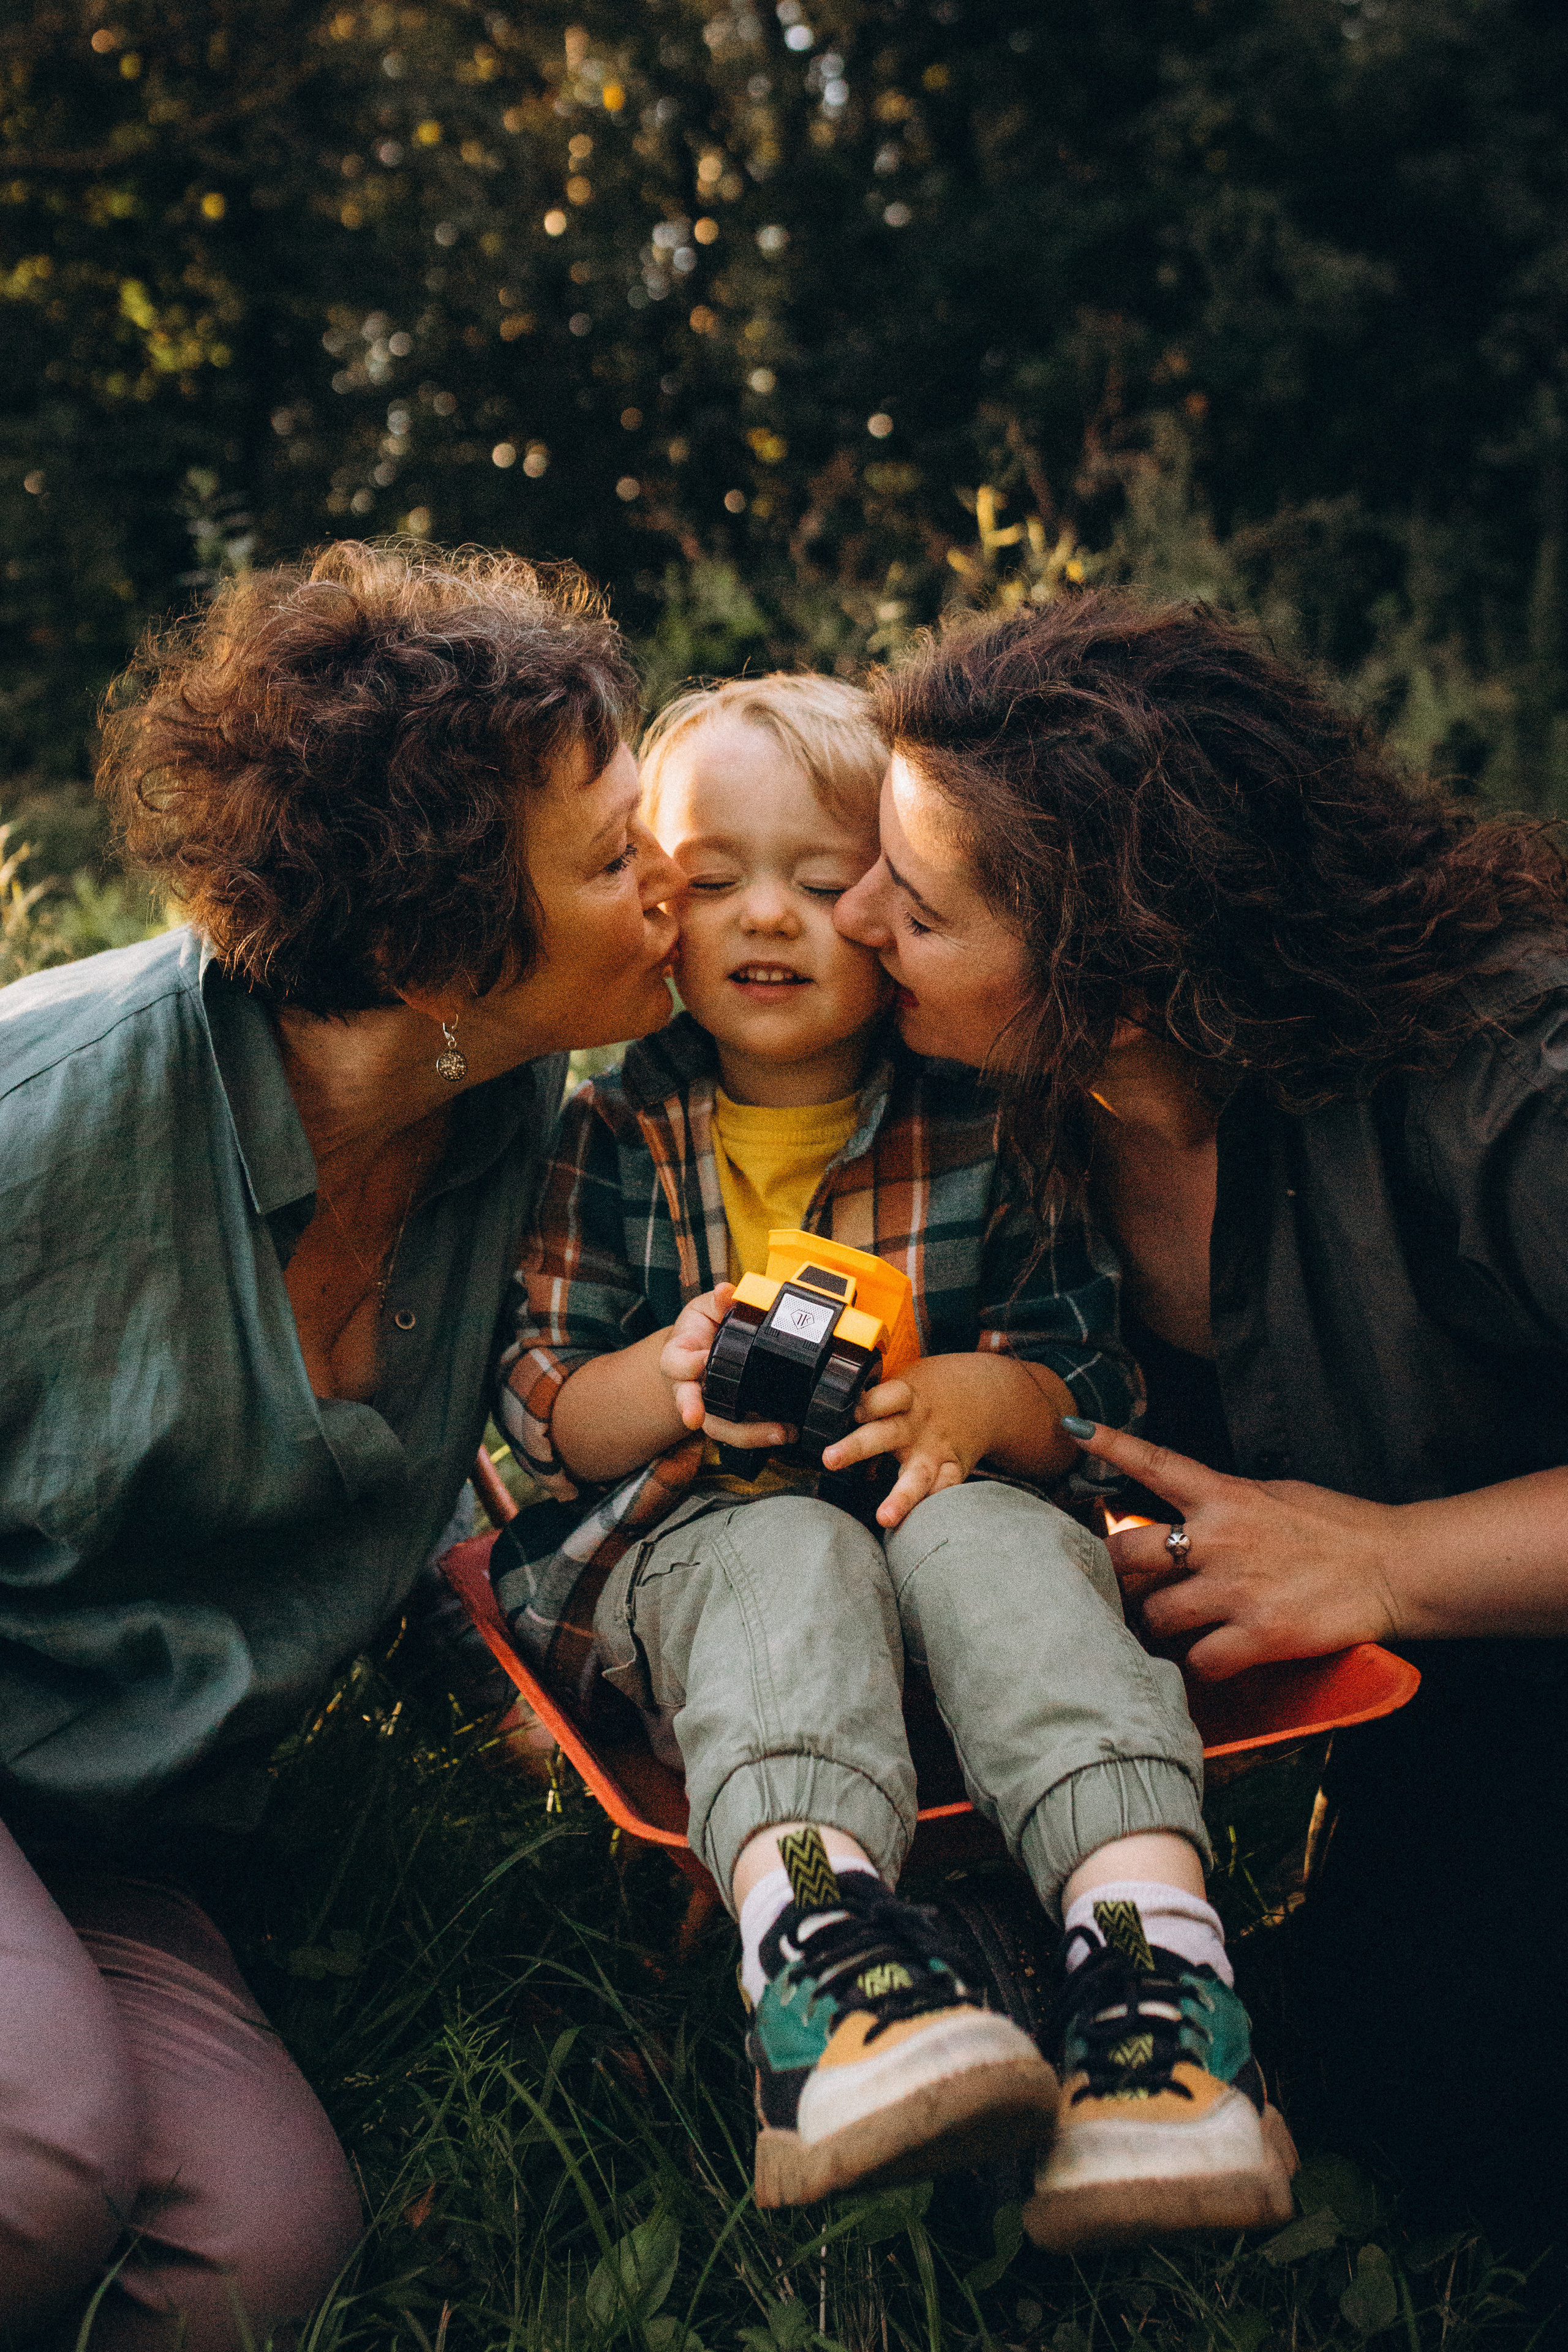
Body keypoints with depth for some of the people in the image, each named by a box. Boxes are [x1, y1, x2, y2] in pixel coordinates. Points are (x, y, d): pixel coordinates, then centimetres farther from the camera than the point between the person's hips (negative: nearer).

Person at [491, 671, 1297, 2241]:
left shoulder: (977, 1125, 7)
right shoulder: (611, 1137, 6)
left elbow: (1089, 1382, 5)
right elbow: (535, 1408, 2)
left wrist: (983, 1402, -19)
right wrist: (671, 1382, -21)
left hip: (952, 1500, 1)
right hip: (689, 1525, -1)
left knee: (994, 1541, -34)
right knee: (791, 1558, -36)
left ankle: (1152, 1950, -53)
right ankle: (816, 1937, -63)